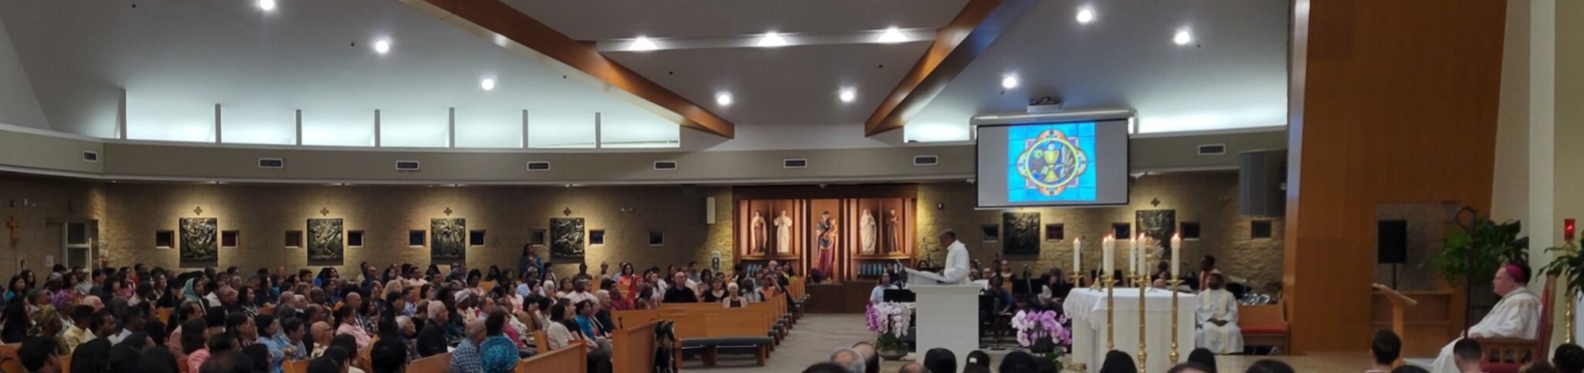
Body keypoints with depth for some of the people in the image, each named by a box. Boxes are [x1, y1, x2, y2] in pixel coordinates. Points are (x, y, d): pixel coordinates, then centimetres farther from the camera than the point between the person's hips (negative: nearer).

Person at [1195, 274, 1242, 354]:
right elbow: (1199, 310, 4)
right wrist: (1210, 319, -13)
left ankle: (1231, 352, -31)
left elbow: (1233, 311, 4)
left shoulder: (1228, 295, 12)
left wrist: (1224, 320, -14)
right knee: (1208, 330, -35)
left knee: (1233, 330, -32)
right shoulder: (1202, 295, 14)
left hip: (1224, 321, 0)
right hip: (1207, 321, 0)